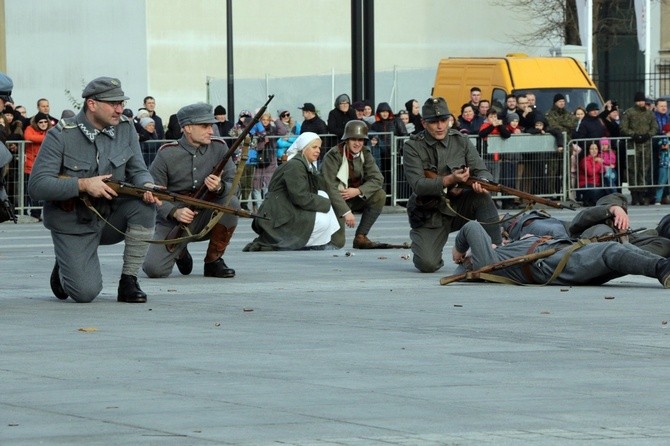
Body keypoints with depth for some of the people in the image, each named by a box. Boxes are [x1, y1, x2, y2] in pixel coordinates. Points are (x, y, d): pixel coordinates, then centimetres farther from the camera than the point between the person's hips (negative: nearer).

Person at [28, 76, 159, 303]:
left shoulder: (126, 128, -2)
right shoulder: (61, 136, -15)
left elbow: (138, 171, -1)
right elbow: (37, 186, -20)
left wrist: (148, 186, -26)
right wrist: (83, 185, -30)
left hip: (111, 216, 4)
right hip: (73, 224, -4)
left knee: (145, 205, -26)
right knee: (85, 293, -19)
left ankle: (129, 281, -12)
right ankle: (64, 269, 20)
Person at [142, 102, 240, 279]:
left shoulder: (219, 148, -2)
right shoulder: (167, 154, -9)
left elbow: (234, 185, -3)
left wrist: (220, 188, -28)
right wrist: (175, 212, -27)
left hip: (207, 217, 2)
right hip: (173, 220, -2)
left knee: (231, 203, -28)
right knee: (154, 269, -22)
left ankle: (213, 261, -8)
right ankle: (180, 252, 17)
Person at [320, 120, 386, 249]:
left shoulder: (365, 154, -2)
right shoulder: (333, 156, -19)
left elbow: (377, 179, -9)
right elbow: (330, 187, -26)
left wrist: (358, 191, -26)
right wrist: (346, 212, -33)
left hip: (354, 198, 5)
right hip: (334, 200, -5)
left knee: (379, 195, -20)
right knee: (337, 242, -20)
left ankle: (361, 237, -8)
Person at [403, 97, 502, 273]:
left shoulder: (461, 141, 2)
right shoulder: (413, 147, -7)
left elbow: (482, 171, -4)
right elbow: (418, 185, -19)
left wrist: (481, 183, -29)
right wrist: (449, 180, -34)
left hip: (458, 207, 2)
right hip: (429, 215, -2)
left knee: (483, 197, -28)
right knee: (428, 265, -21)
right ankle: (418, 241, 16)